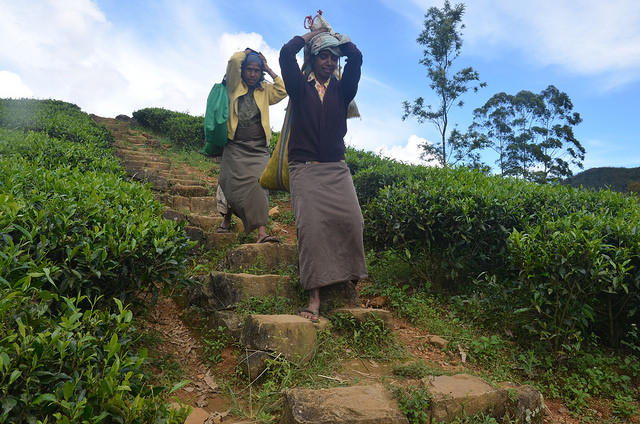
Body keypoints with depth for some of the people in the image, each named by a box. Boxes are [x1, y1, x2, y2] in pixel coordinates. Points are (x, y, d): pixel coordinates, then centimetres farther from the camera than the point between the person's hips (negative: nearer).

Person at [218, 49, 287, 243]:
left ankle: (262, 231, -20)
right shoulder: (235, 87, 9)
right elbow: (233, 61, -4)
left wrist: (269, 70, 9)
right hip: (235, 146, -1)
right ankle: (227, 217, 24)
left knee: (258, 184, -12)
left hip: (258, 148, 1)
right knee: (232, 182, -2)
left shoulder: (264, 90, 17)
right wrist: (247, 52, 14)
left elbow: (283, 90, 2)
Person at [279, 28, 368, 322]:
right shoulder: (300, 87, 11)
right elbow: (287, 54, -3)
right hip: (304, 168, -2)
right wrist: (312, 35, 14)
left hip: (336, 169, 3)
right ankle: (314, 297, -16)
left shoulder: (341, 90, 16)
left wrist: (336, 36, 19)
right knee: (310, 225, -17)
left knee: (351, 220, -16)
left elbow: (356, 58, 3)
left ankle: (349, 278, -1)